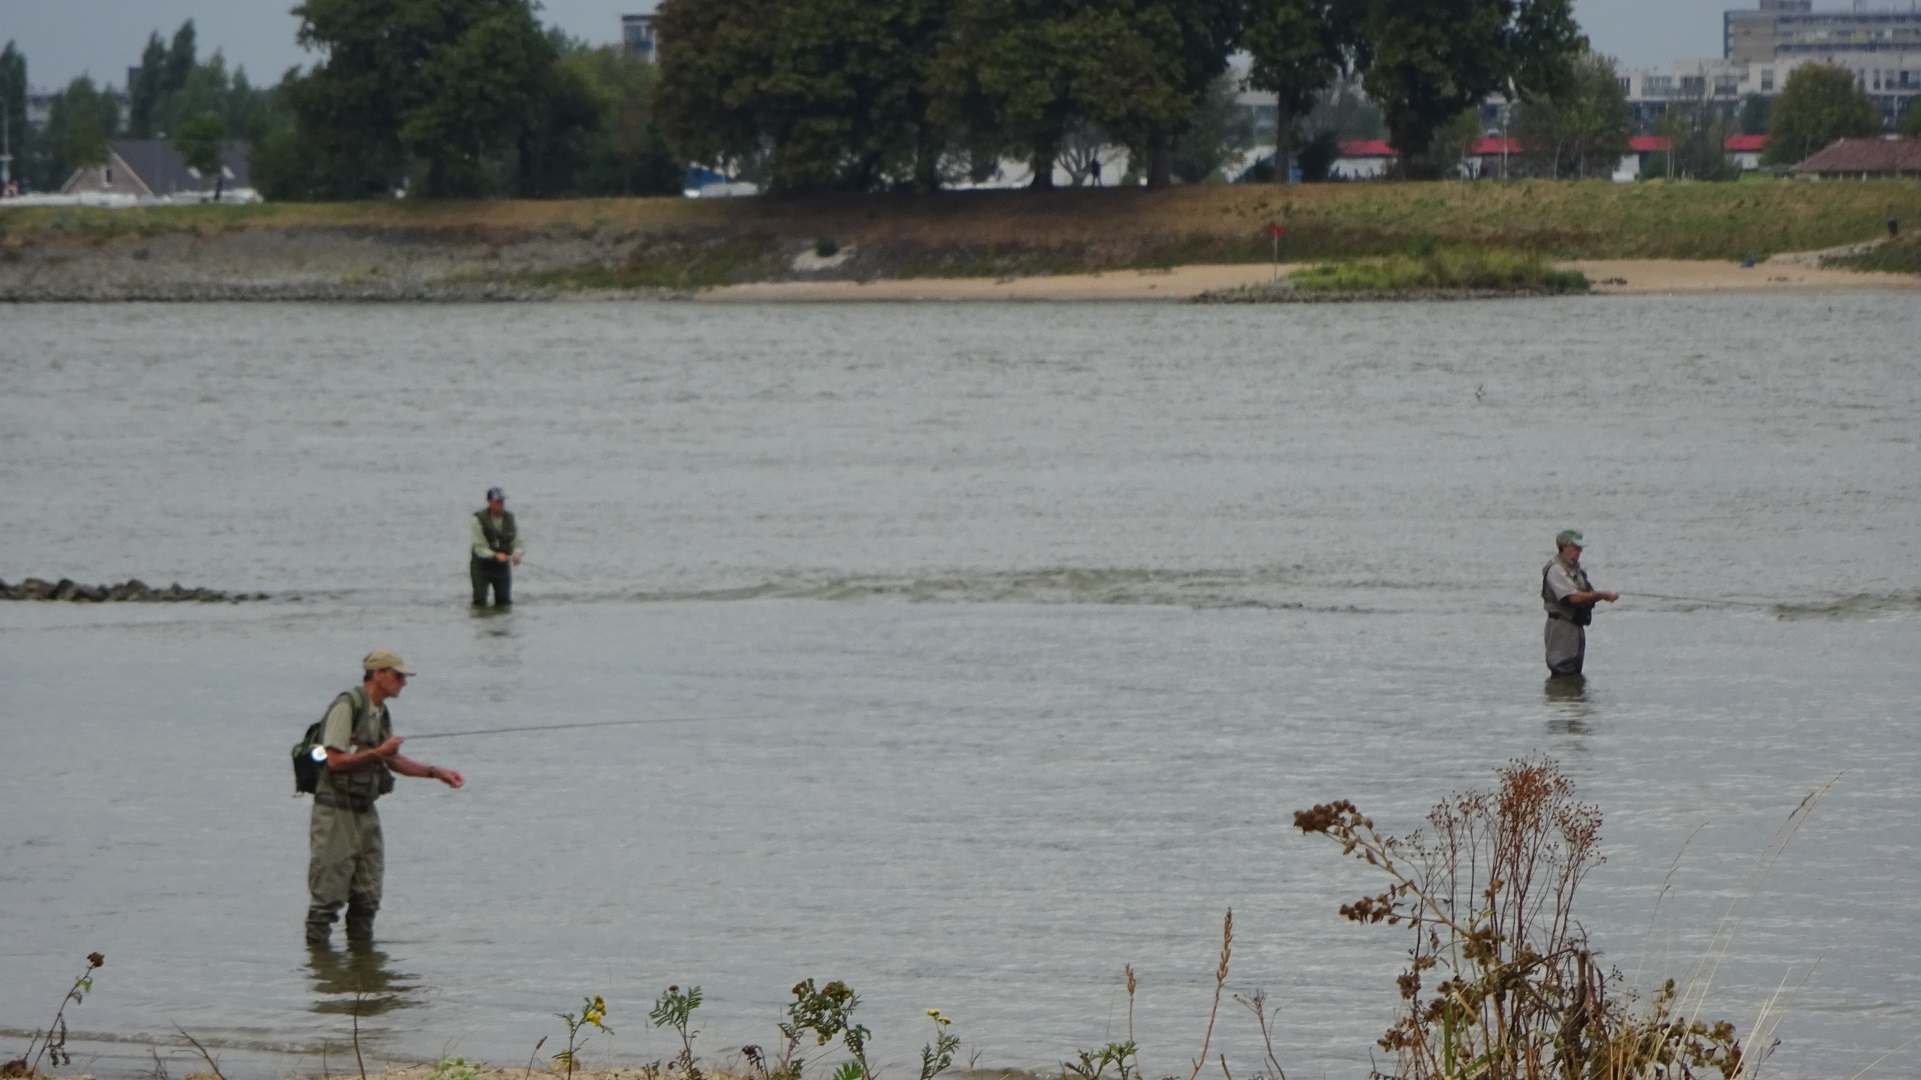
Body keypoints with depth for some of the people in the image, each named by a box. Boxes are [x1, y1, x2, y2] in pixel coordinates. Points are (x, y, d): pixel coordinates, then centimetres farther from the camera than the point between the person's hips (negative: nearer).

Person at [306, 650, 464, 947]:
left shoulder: (380, 713, 12)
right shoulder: (347, 707, -16)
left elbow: (394, 761, 23)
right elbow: (336, 760, -22)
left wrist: (436, 772, 17)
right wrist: (378, 753, -19)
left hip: (365, 811, 9)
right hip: (336, 811, -9)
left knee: (367, 894, 9)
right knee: (329, 891, -7)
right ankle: (316, 947, 0)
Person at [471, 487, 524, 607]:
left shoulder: (510, 519, -2)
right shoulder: (479, 519, -14)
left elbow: (519, 544, -2)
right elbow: (480, 548, -18)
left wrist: (517, 553, -26)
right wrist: (495, 555, -36)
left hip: (503, 566, 3)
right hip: (482, 565, -3)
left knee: (505, 602, 3)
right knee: (480, 601, -7)